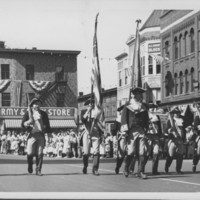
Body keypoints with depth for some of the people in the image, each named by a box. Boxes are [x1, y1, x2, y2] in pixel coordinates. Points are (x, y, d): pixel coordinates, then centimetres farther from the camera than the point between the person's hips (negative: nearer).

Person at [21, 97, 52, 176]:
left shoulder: (43, 114, 12)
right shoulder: (28, 113, 7)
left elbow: (47, 125, 15)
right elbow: (23, 125, 6)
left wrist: (49, 134, 8)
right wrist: (27, 123, -16)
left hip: (41, 135, 1)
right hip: (32, 135, -1)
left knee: (40, 154, -4)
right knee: (30, 153, -6)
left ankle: (38, 170, 3)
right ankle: (30, 166, 23)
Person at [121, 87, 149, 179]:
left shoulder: (144, 107, 16)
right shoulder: (128, 106, 4)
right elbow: (124, 119, 0)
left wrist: (146, 129, 13)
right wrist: (125, 131, -8)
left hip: (141, 131, 4)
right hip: (132, 131, -4)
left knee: (143, 152, -6)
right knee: (131, 152, -5)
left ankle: (141, 171, 1)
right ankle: (126, 168, 20)